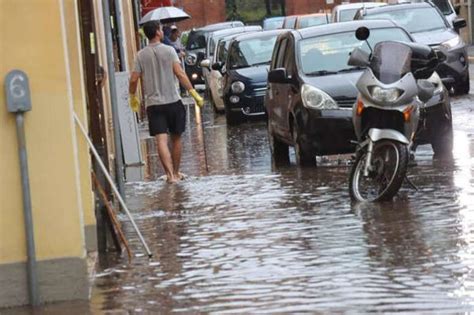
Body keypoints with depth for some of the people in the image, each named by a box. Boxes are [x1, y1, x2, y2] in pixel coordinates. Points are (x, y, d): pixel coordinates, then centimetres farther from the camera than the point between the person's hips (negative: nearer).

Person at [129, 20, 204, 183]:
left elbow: (134, 79, -1)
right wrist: (193, 92, -11)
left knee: (161, 140, -8)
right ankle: (176, 172, 24)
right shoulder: (169, 50, -4)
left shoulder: (141, 55, 2)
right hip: (173, 101, -1)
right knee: (176, 139, 14)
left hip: (153, 104, 1)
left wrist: (133, 97, 17)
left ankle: (170, 174, -22)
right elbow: (180, 74, -12)